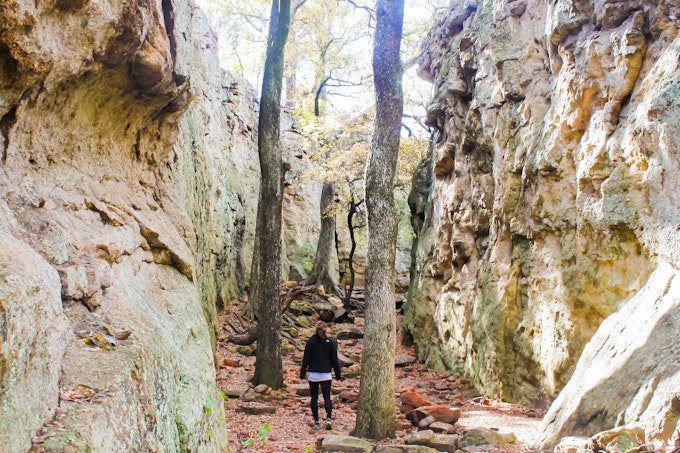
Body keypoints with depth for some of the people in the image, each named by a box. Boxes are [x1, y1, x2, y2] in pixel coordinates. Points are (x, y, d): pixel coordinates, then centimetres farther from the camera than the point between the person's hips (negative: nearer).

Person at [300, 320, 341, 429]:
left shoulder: (311, 342, -5)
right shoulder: (330, 342, -2)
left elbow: (306, 359, -3)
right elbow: (335, 360, 2)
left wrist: (303, 373, 5)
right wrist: (338, 374, 10)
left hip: (313, 374, 0)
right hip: (326, 375, 1)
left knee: (314, 398, 10)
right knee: (327, 397, 3)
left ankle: (316, 421, 12)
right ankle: (329, 418, -19)